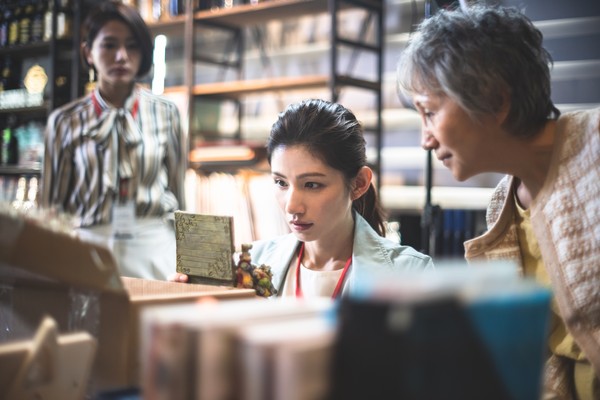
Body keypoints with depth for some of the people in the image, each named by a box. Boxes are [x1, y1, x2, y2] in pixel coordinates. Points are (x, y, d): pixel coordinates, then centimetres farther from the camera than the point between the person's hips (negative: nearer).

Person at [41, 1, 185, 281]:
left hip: (153, 250, 0)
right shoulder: (65, 121, 3)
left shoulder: (165, 113, 3)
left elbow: (177, 193, 9)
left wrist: (180, 267, 11)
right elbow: (52, 205, 8)